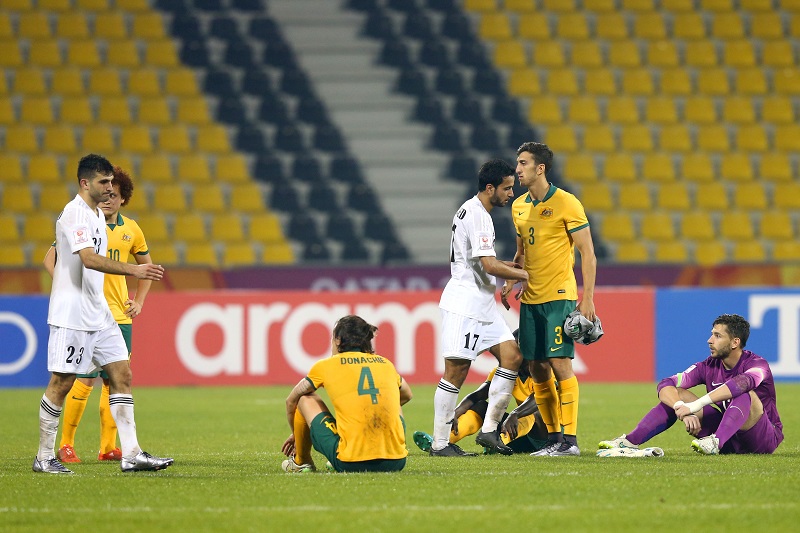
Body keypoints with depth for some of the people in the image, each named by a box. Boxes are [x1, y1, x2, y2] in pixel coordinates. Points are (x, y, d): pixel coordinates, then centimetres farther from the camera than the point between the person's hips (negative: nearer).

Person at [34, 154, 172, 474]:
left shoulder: (97, 214, 15)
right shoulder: (74, 214, -15)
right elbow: (89, 259, -28)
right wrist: (134, 270, -35)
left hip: (98, 313, 9)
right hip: (71, 314, -9)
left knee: (121, 375, 3)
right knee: (61, 383, -3)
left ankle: (131, 454, 1)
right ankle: (44, 458, 6)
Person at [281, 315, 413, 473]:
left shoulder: (326, 366, 9)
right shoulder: (386, 364, 16)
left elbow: (291, 401, 25)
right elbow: (406, 396, 39)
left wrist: (297, 434, 42)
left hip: (351, 464, -3)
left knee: (306, 399, 17)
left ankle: (301, 462, 33)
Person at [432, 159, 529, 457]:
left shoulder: (478, 213, 17)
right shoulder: (476, 214, -15)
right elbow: (490, 266, -20)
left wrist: (513, 267, 17)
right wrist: (525, 275, -7)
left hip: (482, 304, 10)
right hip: (464, 303, -10)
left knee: (512, 356, 2)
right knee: (457, 371, -7)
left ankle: (489, 430, 3)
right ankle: (439, 443, -1)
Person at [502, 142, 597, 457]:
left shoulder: (566, 203, -8)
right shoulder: (518, 206, 12)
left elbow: (587, 253, -7)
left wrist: (587, 298, -14)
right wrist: (510, 282, 7)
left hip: (559, 297, -7)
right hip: (530, 299, 7)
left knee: (560, 363, -12)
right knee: (538, 370, 5)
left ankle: (570, 439, -10)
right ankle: (554, 438, 12)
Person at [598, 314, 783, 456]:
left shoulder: (756, 364, -15)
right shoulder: (709, 367, 1)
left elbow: (741, 383, -40)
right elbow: (665, 385, -7)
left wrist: (694, 406, -44)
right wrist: (684, 409, -30)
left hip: (766, 439, -5)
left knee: (746, 395, -33)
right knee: (676, 395, -5)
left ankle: (715, 443, -53)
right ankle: (630, 441, -19)